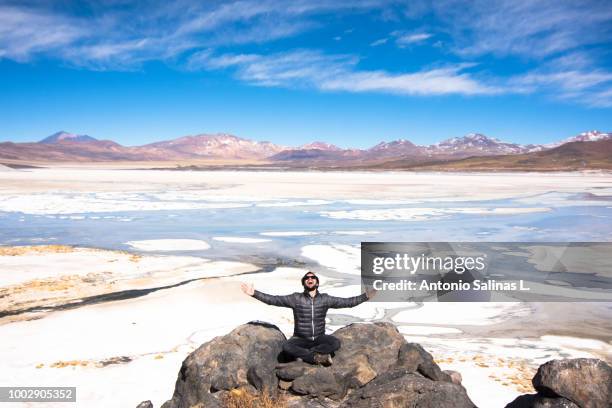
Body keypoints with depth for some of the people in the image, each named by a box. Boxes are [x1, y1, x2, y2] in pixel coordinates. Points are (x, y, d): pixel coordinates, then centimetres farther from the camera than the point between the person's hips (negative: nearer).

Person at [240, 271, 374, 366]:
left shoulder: (325, 299, 1)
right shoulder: (296, 298, -4)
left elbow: (347, 302, 0)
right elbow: (273, 300, -9)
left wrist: (366, 296, -10)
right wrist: (254, 293, -20)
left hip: (319, 338, 1)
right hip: (301, 339, -1)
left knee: (335, 343, -29)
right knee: (287, 347, -32)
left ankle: (303, 354, -24)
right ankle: (317, 357, -27)